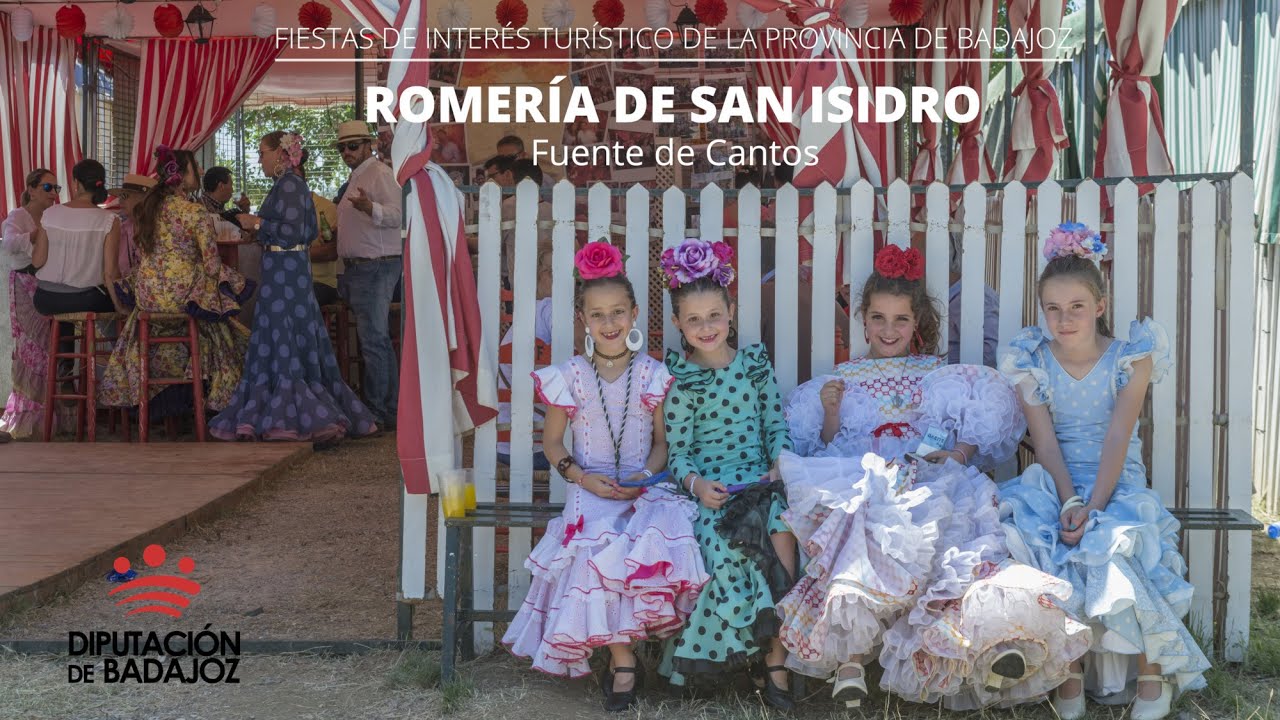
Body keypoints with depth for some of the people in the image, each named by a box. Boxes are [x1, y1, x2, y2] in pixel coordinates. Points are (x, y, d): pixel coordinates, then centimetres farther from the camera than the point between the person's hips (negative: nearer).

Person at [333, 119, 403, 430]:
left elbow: (396, 215, -25)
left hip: (376, 267, -11)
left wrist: (370, 208, -42)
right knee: (379, 340, 12)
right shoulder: (356, 177, 21)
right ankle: (390, 410, 18)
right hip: (358, 268, 11)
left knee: (373, 340, -10)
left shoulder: (380, 174, -10)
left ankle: (375, 413, -7)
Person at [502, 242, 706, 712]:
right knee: (599, 549, -30)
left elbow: (662, 440, 9)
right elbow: (552, 442, 9)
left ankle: (618, 659, -13)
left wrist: (646, 474, -10)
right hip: (591, 494, 0)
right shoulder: (568, 378, 2)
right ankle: (623, 661, -16)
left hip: (644, 491, 1)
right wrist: (582, 477, -8)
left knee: (652, 544, -31)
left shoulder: (651, 375, 3)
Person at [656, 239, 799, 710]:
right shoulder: (679, 379, 2)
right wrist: (696, 483, -20)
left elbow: (776, 425, 11)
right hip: (708, 486, -2)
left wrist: (780, 464, -8)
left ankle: (773, 659, -18)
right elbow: (676, 451, -1)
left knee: (782, 533, -29)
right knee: (730, 546, -31)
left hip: (760, 479, 2)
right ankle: (770, 658, -11)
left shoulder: (755, 363, 11)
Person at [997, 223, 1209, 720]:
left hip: (1117, 483, -2)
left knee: (1108, 543, -31)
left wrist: (1093, 506, -23)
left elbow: (1117, 439, -11)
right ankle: (1069, 677, -19)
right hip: (1056, 483, 2)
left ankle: (1152, 675, -13)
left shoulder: (1131, 358, -2)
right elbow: (1046, 442, -5)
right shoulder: (1032, 363, 3)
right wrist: (1069, 501, -22)